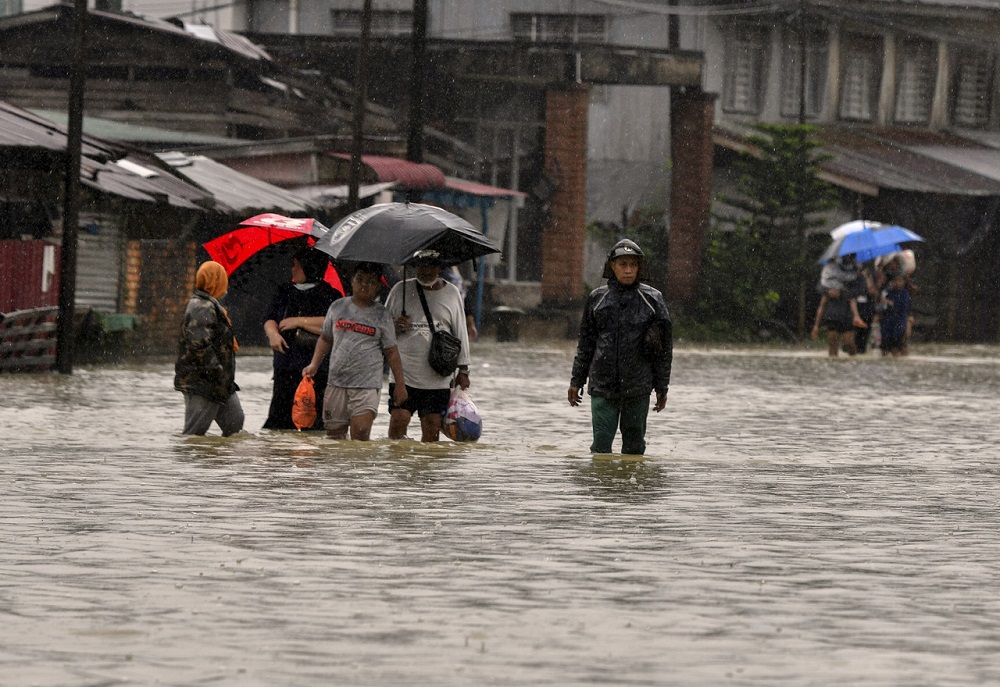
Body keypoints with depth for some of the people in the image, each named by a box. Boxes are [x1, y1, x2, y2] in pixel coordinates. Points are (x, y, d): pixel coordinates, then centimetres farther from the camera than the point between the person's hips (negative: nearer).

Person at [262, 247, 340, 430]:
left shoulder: (329, 296, -1)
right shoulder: (286, 291, 16)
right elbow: (269, 318, 13)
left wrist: (300, 321, -11)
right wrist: (273, 333, -10)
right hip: (285, 368, 5)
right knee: (277, 418, 1)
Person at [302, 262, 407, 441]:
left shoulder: (381, 315, 4)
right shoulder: (337, 307, 10)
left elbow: (391, 352, 6)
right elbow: (325, 339, 19)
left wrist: (400, 384, 4)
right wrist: (314, 364, 6)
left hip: (367, 385, -3)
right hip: (336, 383, 3)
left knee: (360, 433, -17)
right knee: (335, 433, 5)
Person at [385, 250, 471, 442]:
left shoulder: (452, 294, 8)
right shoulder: (400, 290, 7)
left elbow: (461, 334, 11)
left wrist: (463, 370, 8)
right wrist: (395, 327, -10)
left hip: (437, 378, 0)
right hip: (404, 374, 0)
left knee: (431, 430, -4)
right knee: (397, 422, -12)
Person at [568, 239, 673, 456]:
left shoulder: (652, 299, 1)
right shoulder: (597, 298, 5)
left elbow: (664, 347, 4)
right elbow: (585, 343, 13)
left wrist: (662, 387, 2)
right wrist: (576, 380, 12)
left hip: (638, 388, -1)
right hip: (602, 386, 1)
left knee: (634, 446, 7)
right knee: (601, 446, -7)